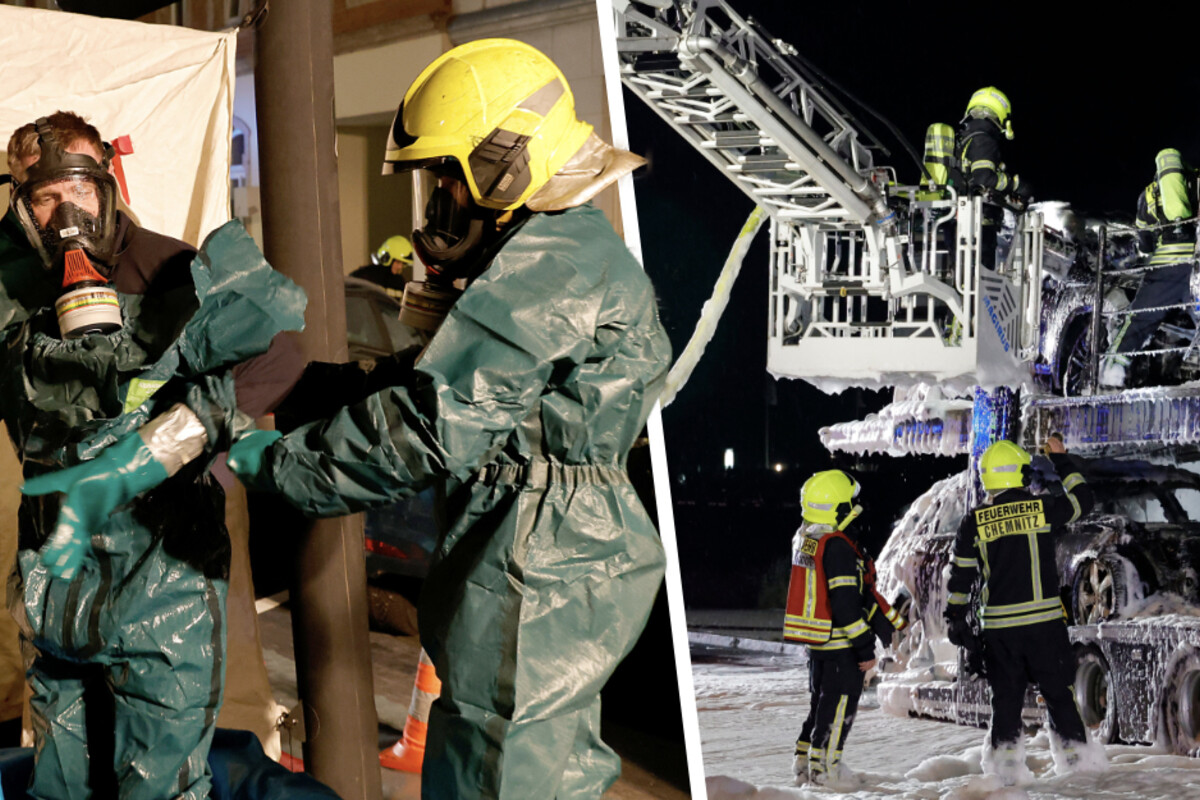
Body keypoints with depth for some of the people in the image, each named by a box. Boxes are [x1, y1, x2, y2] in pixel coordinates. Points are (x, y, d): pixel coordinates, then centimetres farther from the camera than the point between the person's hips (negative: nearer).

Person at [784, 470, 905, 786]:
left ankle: (805, 763, 26)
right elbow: (845, 604, -25)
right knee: (839, 705, 3)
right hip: (840, 643, -9)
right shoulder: (837, 546, -23)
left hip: (816, 640, 9)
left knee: (821, 701, 20)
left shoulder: (805, 540, 8)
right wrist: (865, 646, -18)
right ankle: (823, 769, 9)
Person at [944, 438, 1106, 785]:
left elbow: (960, 575, 5)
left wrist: (955, 617, 14)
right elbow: (1082, 499, 15)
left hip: (998, 625, 2)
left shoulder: (974, 522, 1)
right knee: (1058, 691, 9)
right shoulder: (1042, 508, -4)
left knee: (1006, 695, 11)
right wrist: (1062, 460, 26)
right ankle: (1073, 753, 11)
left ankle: (1005, 759, 10)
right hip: (1044, 620, -2)